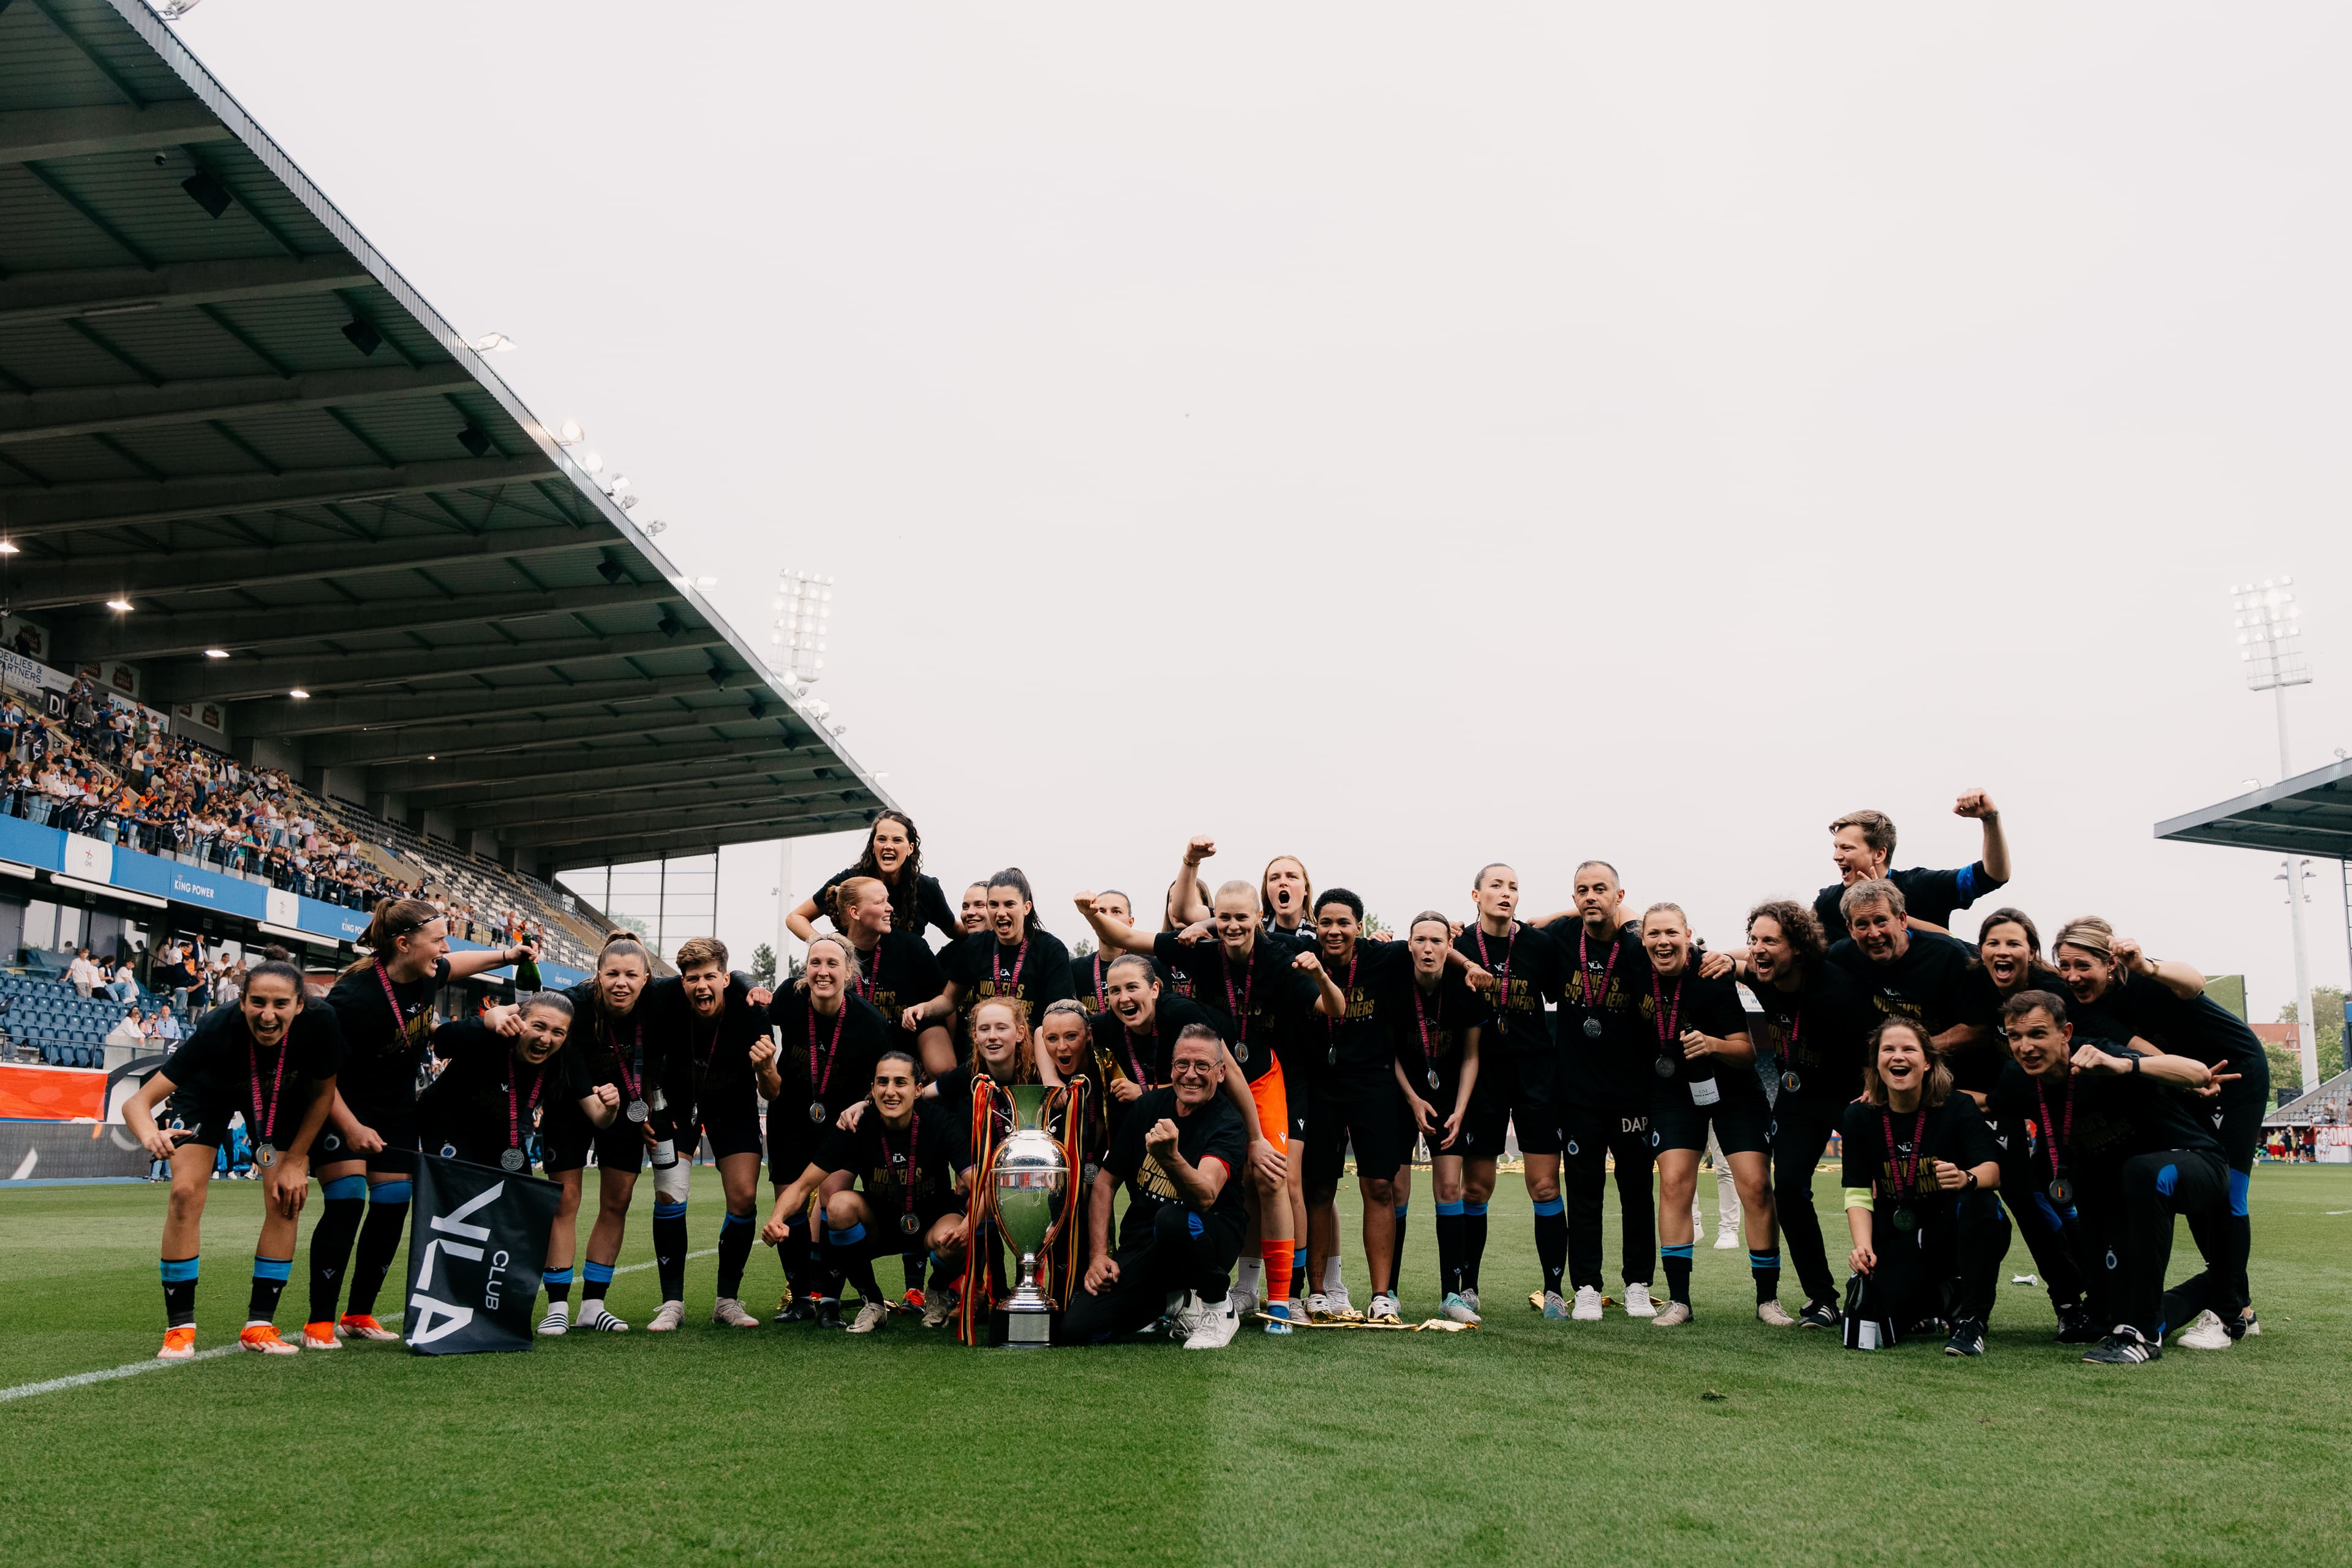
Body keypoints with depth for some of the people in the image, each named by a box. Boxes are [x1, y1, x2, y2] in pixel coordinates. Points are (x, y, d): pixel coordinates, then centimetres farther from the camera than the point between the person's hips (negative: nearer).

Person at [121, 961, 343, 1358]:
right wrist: (151, 1135, -63)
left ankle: (260, 1325, 5)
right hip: (208, 1093, -2)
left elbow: (322, 1093, -15)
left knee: (286, 1199, -8)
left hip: (282, 1099, 2)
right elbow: (137, 1101, -41)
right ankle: (179, 1327, -1)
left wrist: (296, 1161, -14)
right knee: (186, 1192, -16)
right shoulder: (217, 1031, -41)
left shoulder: (319, 1025, -36)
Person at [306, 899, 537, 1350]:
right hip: (342, 1109, -7)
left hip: (396, 1109, 7)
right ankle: (319, 1323, -5)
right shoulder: (355, 996, -32)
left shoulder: (424, 976, -11)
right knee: (346, 1204, -16)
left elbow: (451, 967, 17)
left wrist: (506, 956, 9)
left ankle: (359, 1315, 19)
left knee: (392, 1208, 5)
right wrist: (351, 1128, -29)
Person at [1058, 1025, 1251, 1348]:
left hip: (1211, 1242, -4)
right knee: (1076, 1329, -16)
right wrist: (1098, 1255, -1)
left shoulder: (1228, 1124, -13)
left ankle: (1216, 1307, -11)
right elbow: (1104, 1183, 9)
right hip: (1141, 1246, 4)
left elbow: (1206, 1196, -32)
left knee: (1171, 1218, -39)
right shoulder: (1148, 1107, 3)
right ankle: (1170, 1301, 10)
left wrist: (1171, 1158, -51)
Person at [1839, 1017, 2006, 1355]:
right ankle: (1944, 1298, 15)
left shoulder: (1957, 1108, -10)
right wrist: (1863, 1246, -22)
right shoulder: (1860, 1116, -5)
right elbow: (1858, 1193, -5)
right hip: (1899, 1241, 2)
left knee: (1978, 1203, -35)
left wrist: (1966, 1178, -46)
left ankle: (1971, 1321, -17)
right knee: (1876, 1311, -22)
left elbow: (1993, 1169, -22)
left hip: (1956, 1236, -2)